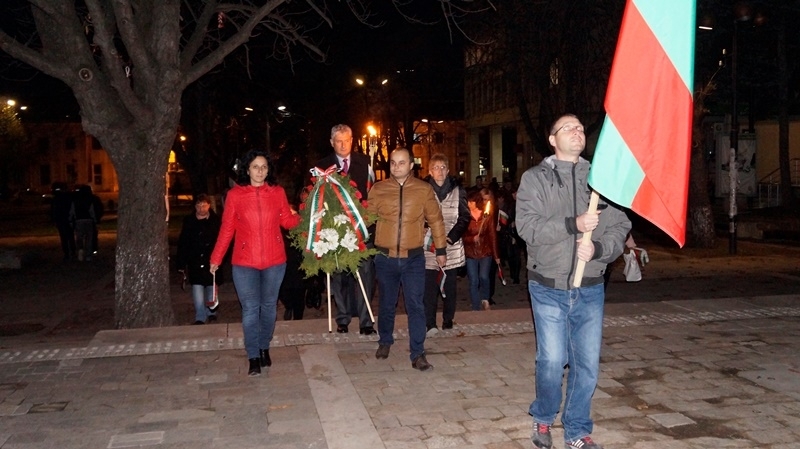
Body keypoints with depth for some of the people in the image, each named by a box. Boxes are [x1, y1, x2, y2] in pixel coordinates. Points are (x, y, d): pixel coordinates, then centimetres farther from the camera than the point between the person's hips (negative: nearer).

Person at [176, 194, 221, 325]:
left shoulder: (216, 220, -4)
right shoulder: (189, 221, 2)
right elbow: (182, 244, 4)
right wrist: (181, 263, 2)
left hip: (212, 260, 0)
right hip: (195, 261, 0)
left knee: (212, 287, 13)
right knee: (197, 288, -5)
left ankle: (211, 312, 30)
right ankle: (200, 317, 0)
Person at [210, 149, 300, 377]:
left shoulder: (278, 192, 0)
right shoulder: (235, 194, -4)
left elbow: (287, 221, 5)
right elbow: (226, 229, 0)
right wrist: (216, 258, 1)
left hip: (274, 261, 2)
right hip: (245, 262, -2)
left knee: (269, 306, 14)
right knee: (250, 309, 1)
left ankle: (264, 348, 32)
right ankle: (254, 357, 10)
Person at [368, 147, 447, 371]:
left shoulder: (424, 189, -1)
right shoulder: (378, 189, 0)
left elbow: (435, 220, 6)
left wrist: (441, 250, 8)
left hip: (414, 258, -1)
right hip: (385, 258, 1)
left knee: (415, 306, -3)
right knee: (387, 304, 16)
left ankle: (418, 354, 5)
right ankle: (385, 342, 37)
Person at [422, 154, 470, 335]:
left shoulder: (458, 191, 4)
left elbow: (465, 217, 4)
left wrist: (451, 238, -8)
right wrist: (427, 239, -12)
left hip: (452, 246, 2)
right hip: (428, 247, -2)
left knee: (450, 285, 8)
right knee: (429, 285, -6)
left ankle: (448, 321, 19)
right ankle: (430, 324, -1)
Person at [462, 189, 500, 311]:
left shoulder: (488, 216, -2)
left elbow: (493, 236, 0)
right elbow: (462, 236, -1)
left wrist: (496, 255, 0)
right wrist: (472, 239, -22)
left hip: (485, 252, 0)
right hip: (470, 253, 0)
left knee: (483, 277, -16)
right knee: (473, 281, -1)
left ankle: (485, 299, 12)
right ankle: (476, 308, 11)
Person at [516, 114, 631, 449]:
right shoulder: (535, 178, 0)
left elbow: (620, 227, 1)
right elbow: (527, 226, -13)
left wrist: (599, 248, -18)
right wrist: (573, 224, -24)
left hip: (590, 288, 3)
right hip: (549, 287, -2)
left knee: (588, 363, 5)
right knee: (552, 360, -4)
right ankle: (542, 419, 25)